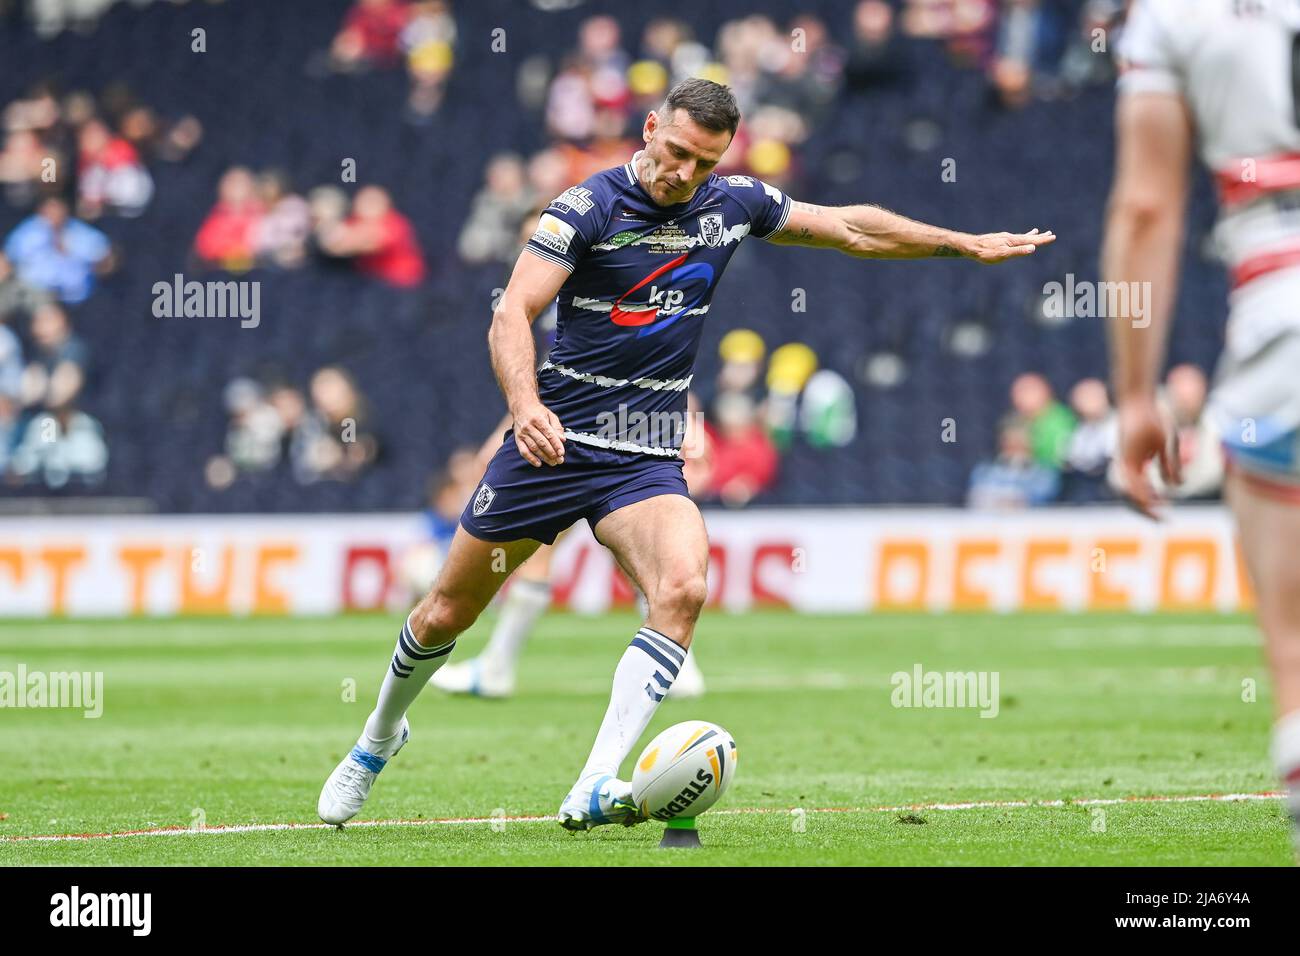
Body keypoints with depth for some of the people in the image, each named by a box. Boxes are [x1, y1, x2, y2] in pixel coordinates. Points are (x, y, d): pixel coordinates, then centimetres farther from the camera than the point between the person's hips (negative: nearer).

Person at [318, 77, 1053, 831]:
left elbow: (852, 229, 17)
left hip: (647, 458, 2)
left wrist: (968, 244, 20)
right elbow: (513, 315, -18)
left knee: (683, 588, -27)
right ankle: (379, 741, 37)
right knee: (446, 615, 7)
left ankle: (594, 790, -33)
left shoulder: (733, 204, 3)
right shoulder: (589, 207, -11)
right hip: (554, 439, -2)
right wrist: (525, 405, -36)